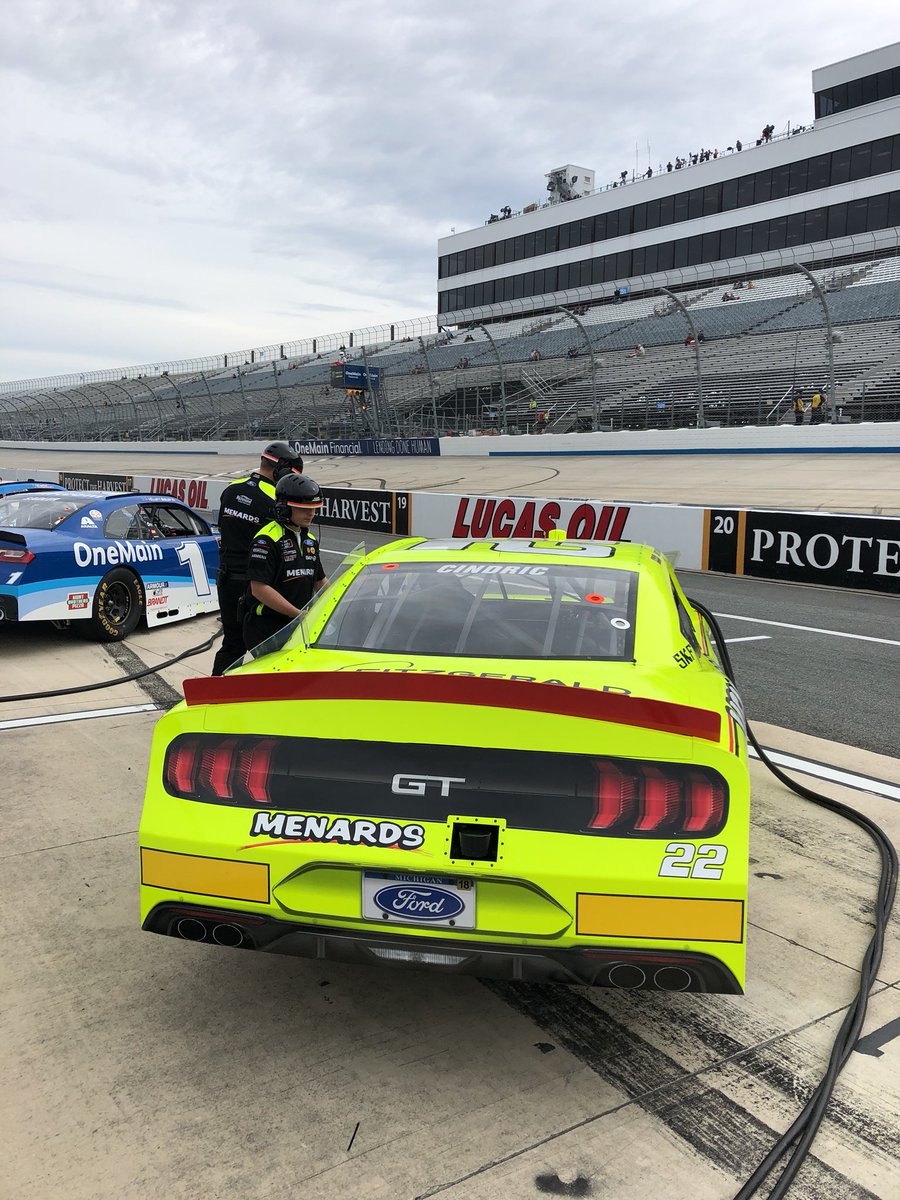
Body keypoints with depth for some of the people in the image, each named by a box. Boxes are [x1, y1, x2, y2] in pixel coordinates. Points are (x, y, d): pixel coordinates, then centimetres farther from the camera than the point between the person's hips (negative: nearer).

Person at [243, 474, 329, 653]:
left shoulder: (309, 540, 15)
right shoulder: (267, 540, -14)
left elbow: (320, 581, 23)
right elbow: (259, 588, -21)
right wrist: (298, 614, -22)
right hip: (265, 630, -8)